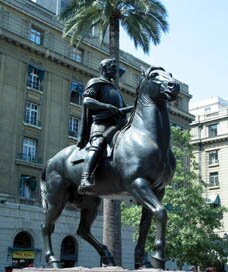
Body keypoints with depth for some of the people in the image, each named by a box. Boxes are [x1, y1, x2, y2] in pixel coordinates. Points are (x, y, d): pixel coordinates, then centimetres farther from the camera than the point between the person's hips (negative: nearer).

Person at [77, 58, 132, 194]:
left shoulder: (115, 88, 35)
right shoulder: (95, 83, 11)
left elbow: (123, 108, 36)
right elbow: (86, 101, -6)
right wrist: (107, 106, -19)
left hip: (118, 123, 8)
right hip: (101, 123, -8)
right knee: (99, 143, -35)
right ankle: (85, 180, -53)